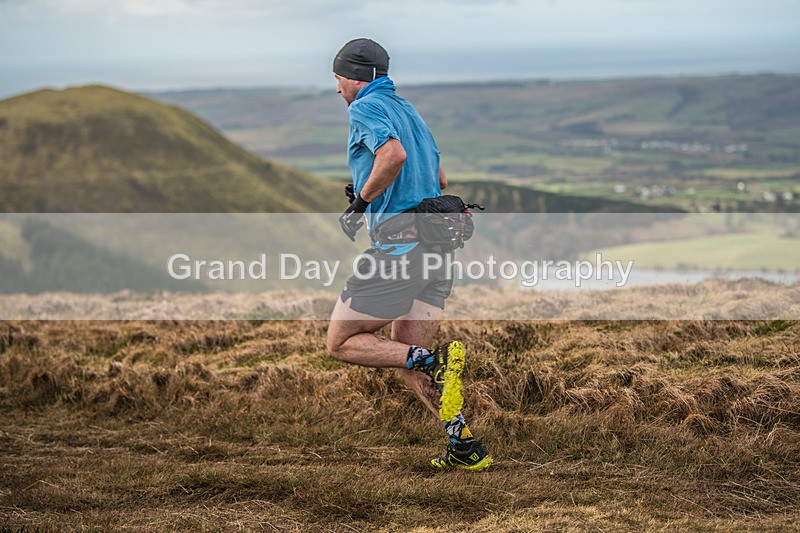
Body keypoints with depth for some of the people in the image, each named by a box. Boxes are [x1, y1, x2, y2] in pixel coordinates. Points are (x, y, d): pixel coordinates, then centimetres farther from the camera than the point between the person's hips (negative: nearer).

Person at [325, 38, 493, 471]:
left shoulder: (365, 107, -5)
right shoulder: (407, 109, 22)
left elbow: (394, 155, -25)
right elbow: (439, 181, 26)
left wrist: (362, 199, -12)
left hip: (398, 248, -9)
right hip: (435, 245, 9)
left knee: (342, 342, 2)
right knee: (407, 362, 12)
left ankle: (435, 362, -17)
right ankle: (464, 447, 1)